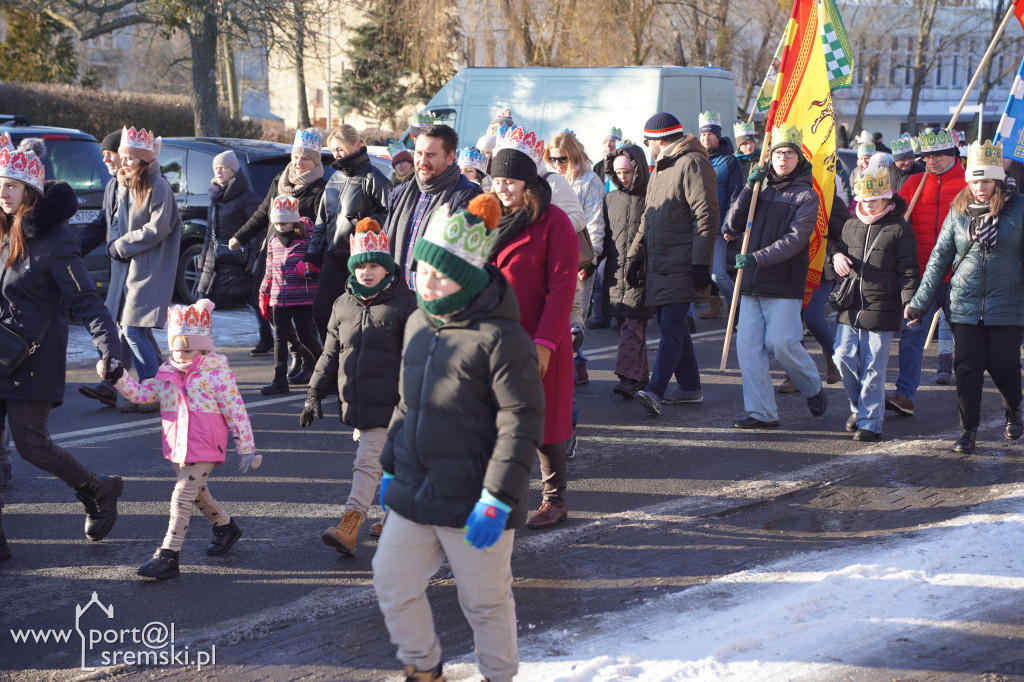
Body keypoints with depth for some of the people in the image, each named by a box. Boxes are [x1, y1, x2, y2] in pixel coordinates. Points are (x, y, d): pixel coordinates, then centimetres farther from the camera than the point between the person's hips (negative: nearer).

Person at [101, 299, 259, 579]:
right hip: (178, 450, 7)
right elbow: (140, 393, 9)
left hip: (205, 450, -7)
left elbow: (236, 412, -9)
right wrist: (118, 378, -7)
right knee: (197, 493, 23)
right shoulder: (168, 374, 7)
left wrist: (245, 449, -8)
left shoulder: (218, 374, -11)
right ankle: (225, 527, 48)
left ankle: (169, 556, -14)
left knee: (182, 496, -14)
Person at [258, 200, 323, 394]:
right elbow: (269, 271, 18)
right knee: (279, 338, 2)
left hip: (303, 299, -5)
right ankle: (280, 380, 4)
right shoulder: (274, 243, 11)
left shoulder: (307, 240, -6)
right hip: (279, 299, 5)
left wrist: (310, 267, -23)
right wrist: (264, 296, 19)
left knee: (305, 336, -1)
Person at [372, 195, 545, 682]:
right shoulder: (419, 324, 6)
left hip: (471, 504, -7)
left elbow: (521, 422, -19)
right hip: (413, 495, 7)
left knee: (485, 602, 8)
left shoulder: (500, 338, -18)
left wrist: (497, 500, -21)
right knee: (391, 584, 12)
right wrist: (390, 466, 19)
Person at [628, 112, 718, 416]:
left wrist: (701, 262, -22)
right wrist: (635, 254, 22)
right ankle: (690, 387, 21)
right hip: (659, 263, 10)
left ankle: (655, 391, -25)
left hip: (683, 264, -10)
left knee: (671, 325, -15)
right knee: (670, 325, 12)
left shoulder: (692, 163, -10)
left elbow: (706, 216, -17)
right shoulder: (661, 167, 22)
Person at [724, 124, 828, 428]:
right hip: (752, 281, 5)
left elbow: (794, 241, -13)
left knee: (781, 343, -8)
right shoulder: (761, 187, 13)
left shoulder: (806, 196, -3)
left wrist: (757, 258, -22)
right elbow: (734, 224, 6)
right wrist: (748, 189, -5)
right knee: (748, 346, -2)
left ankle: (813, 389, 19)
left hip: (784, 283, -5)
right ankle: (761, 412, 3)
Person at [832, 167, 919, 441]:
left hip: (881, 309, -5)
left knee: (873, 367, -2)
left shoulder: (899, 228, -3)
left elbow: (908, 270, -4)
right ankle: (858, 405, 24)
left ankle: (870, 421, 7)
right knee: (843, 357, 1)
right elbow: (839, 248, 27)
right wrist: (836, 257, 2)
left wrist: (909, 301, -14)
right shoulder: (851, 225, 12)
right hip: (850, 307, 5)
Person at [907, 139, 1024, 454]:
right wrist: (920, 302, 7)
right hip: (965, 306, 2)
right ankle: (968, 430, 11)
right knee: (967, 367, -1)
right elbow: (939, 258, 9)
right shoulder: (959, 211, 4)